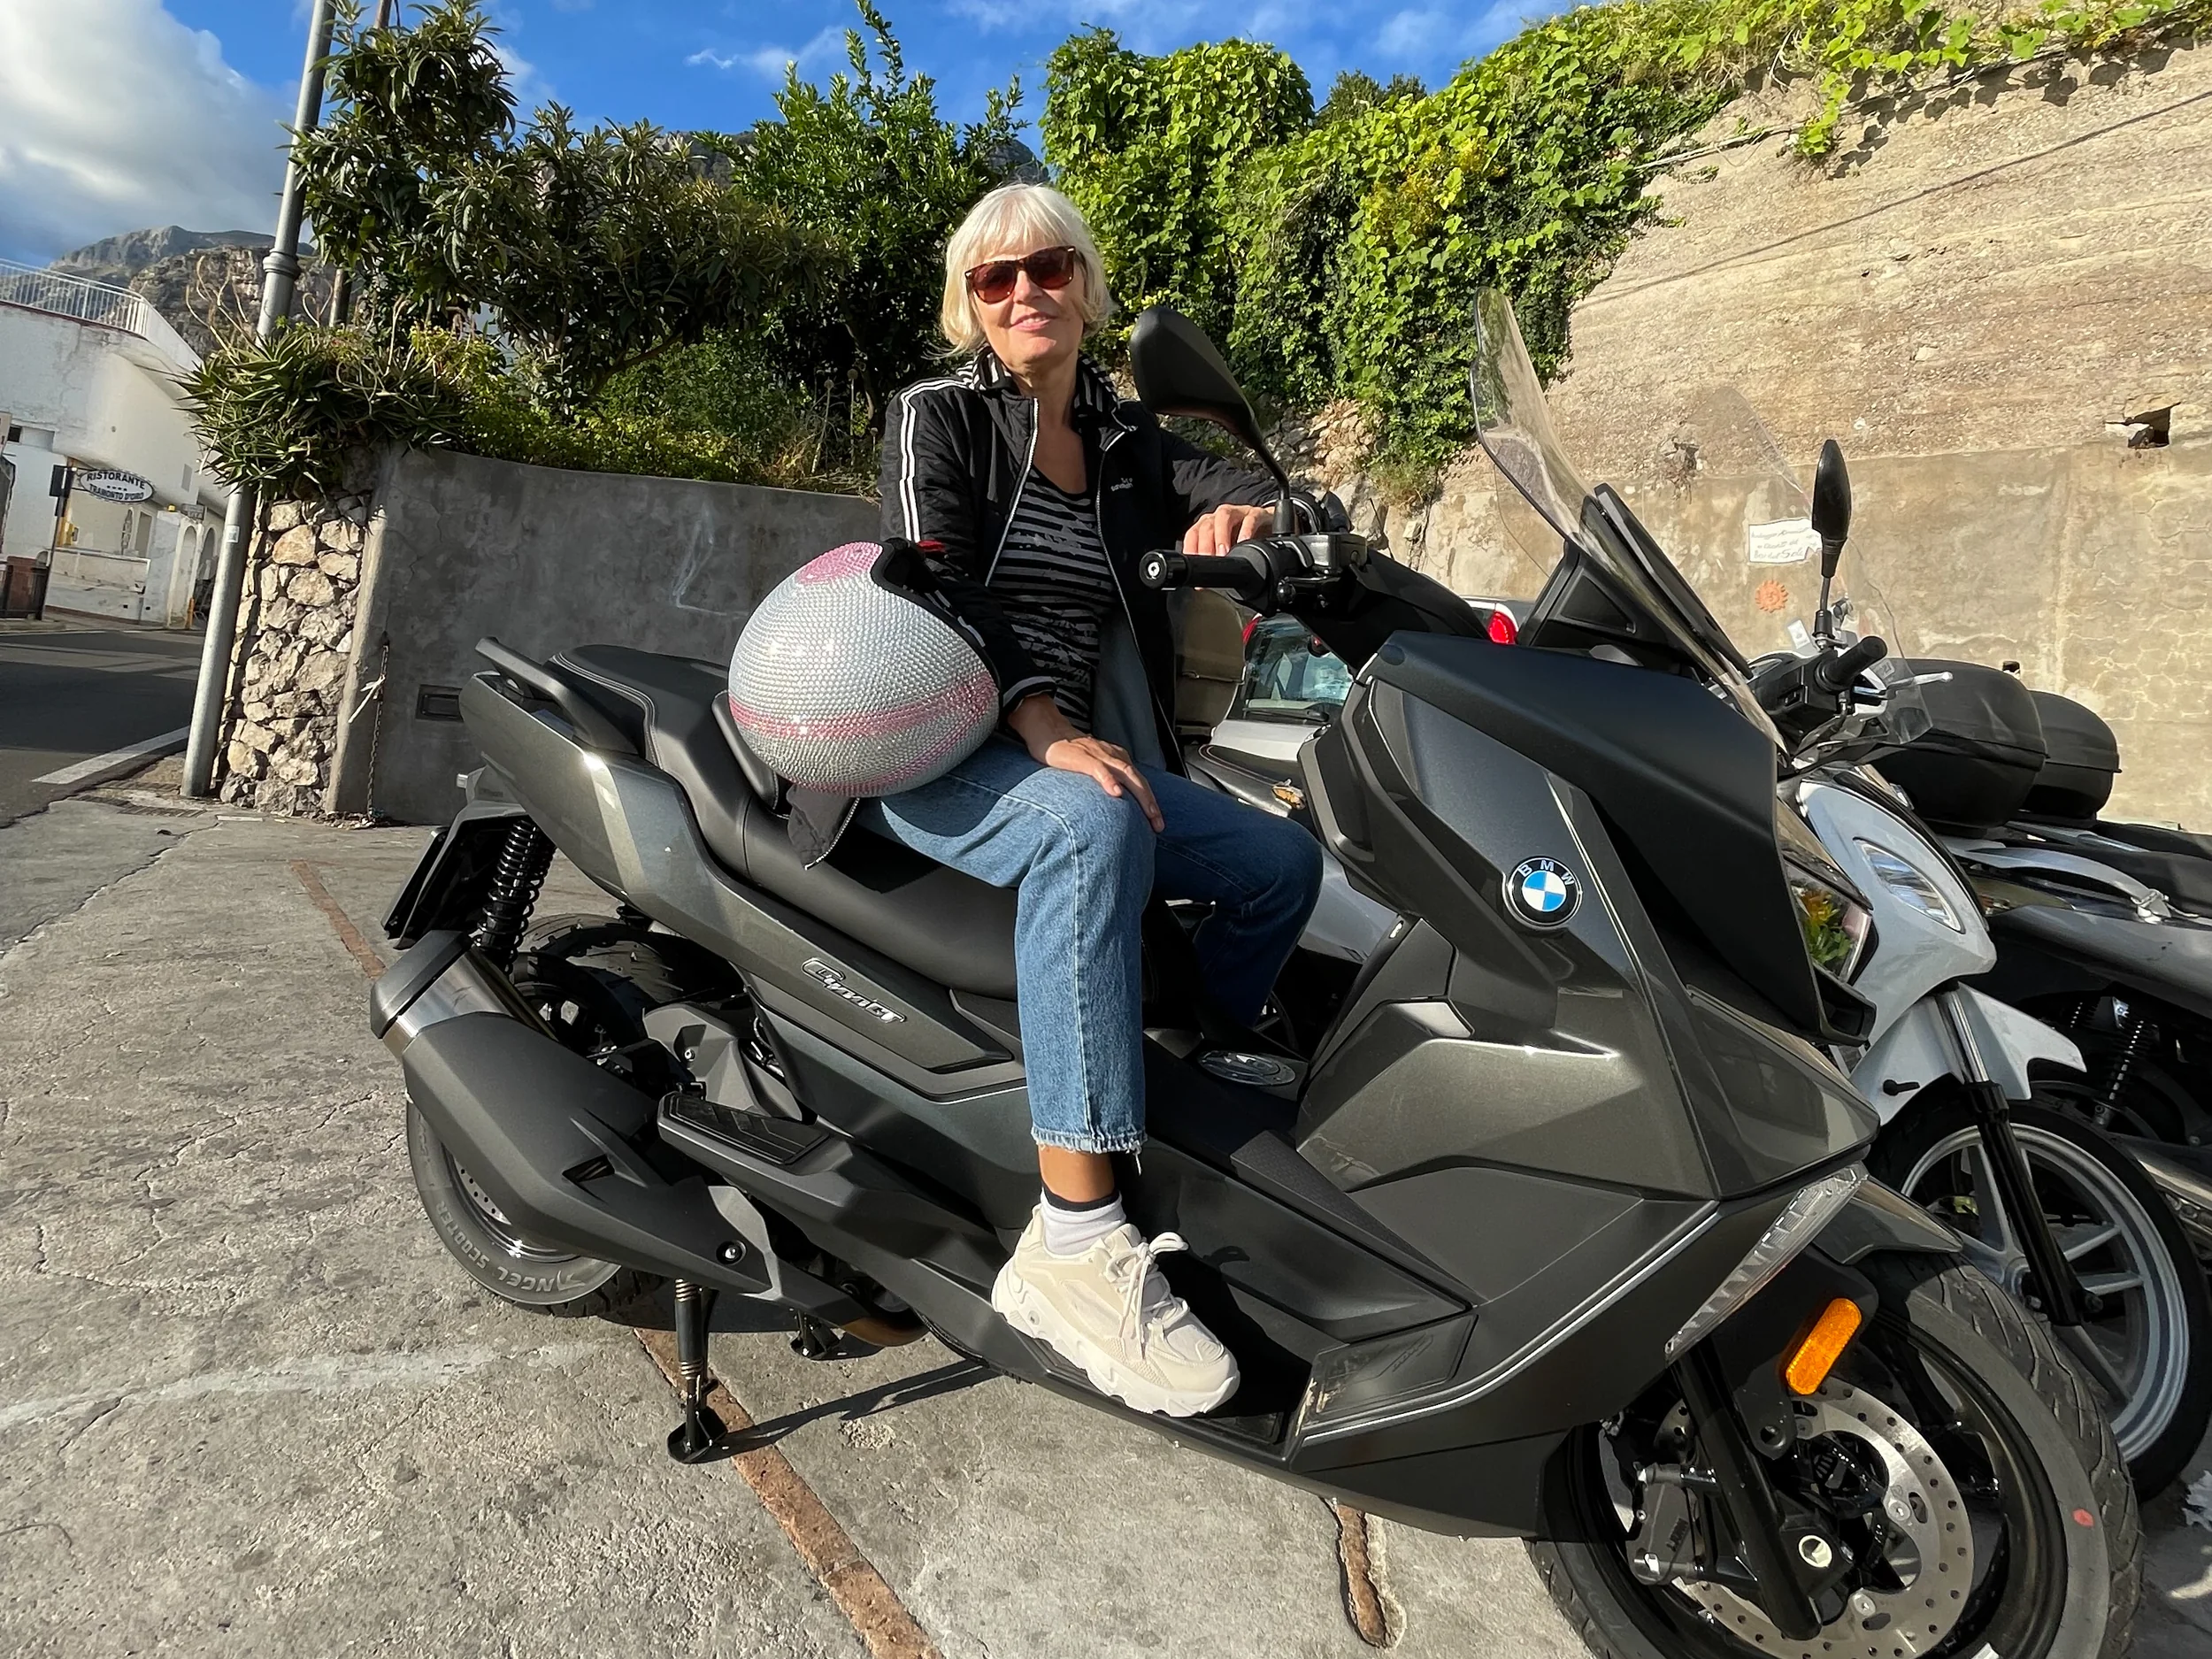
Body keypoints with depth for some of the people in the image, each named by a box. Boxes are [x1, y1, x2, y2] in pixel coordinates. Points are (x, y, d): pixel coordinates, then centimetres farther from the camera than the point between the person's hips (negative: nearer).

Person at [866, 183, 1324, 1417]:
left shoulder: (1127, 443, 16)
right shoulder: (937, 416, 2)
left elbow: (1249, 491, 4)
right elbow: (939, 590, -14)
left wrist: (1247, 511, -23)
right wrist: (1046, 729, -30)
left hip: (1078, 751, 6)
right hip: (938, 749, -6)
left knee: (1284, 860, -5)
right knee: (1094, 823, -37)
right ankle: (1074, 1244, -40)